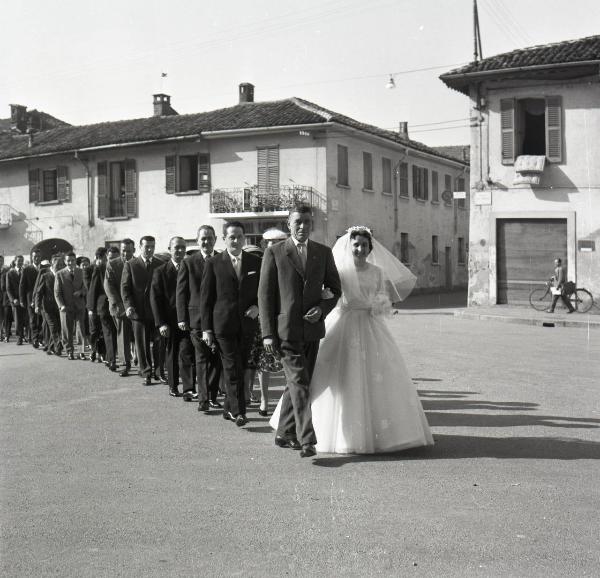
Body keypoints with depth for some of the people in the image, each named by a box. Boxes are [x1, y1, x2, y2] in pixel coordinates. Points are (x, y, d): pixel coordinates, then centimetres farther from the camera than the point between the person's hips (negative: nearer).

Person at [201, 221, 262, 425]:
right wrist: (206, 328, -4)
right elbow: (205, 298, 1)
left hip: (247, 324, 3)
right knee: (232, 369, -7)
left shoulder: (255, 262, 8)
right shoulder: (213, 264, 0)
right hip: (223, 324, -3)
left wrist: (257, 306, -4)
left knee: (240, 368, 9)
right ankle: (238, 412, -4)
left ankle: (229, 408, 22)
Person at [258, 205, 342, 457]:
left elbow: (335, 289, 14)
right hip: (286, 330, -4)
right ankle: (307, 441, -14)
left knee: (297, 384, 13)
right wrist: (267, 333, -9)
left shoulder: (323, 252, 8)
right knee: (299, 383, -12)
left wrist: (322, 309, -7)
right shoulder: (274, 252, -1)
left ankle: (285, 434, 27)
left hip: (312, 329, 4)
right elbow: (265, 294, -3)